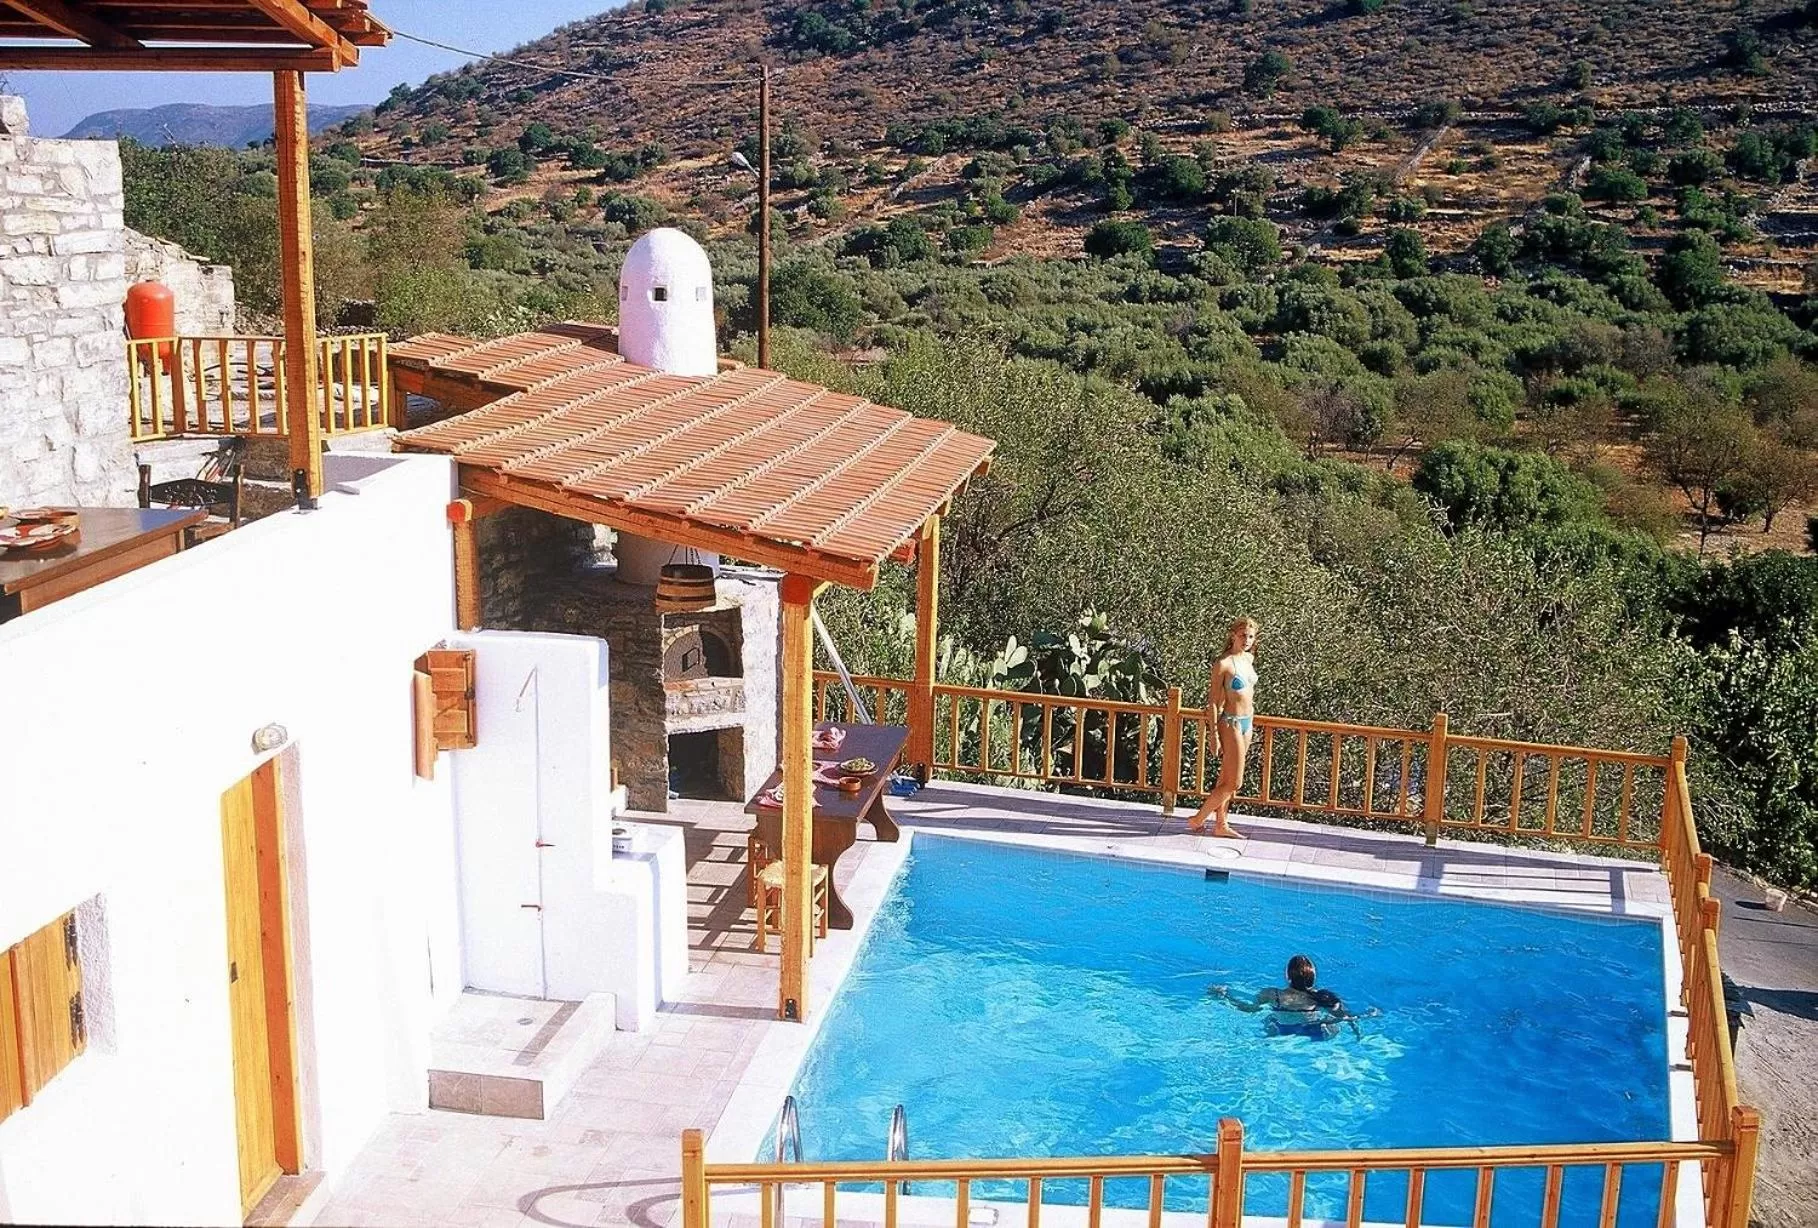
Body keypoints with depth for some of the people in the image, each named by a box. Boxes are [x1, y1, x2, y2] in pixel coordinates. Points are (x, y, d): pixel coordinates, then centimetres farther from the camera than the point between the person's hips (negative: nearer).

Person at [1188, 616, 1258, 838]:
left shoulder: (1249, 659, 7)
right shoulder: (1223, 664, -16)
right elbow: (1214, 701, -14)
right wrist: (1215, 736, -15)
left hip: (1247, 722, 7)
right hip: (1231, 724, -7)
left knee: (1226, 779, 13)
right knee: (1234, 783, -6)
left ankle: (1221, 824, 19)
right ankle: (1197, 819, 6)